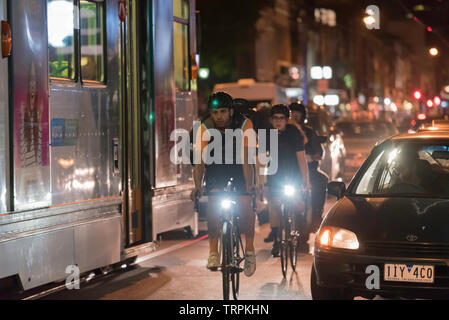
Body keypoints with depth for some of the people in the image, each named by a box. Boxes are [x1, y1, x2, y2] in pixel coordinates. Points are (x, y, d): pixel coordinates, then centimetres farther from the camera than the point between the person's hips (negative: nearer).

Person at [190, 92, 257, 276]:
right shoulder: (205, 129, -20)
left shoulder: (244, 125, -25)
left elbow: (246, 157, -32)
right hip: (216, 168, 1)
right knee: (213, 202, -20)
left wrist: (249, 185, -43)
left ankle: (250, 249, -4)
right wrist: (198, 185, -40)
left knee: (245, 204, -20)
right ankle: (213, 252, -13)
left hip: (240, 167, -1)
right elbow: (199, 160, -25)